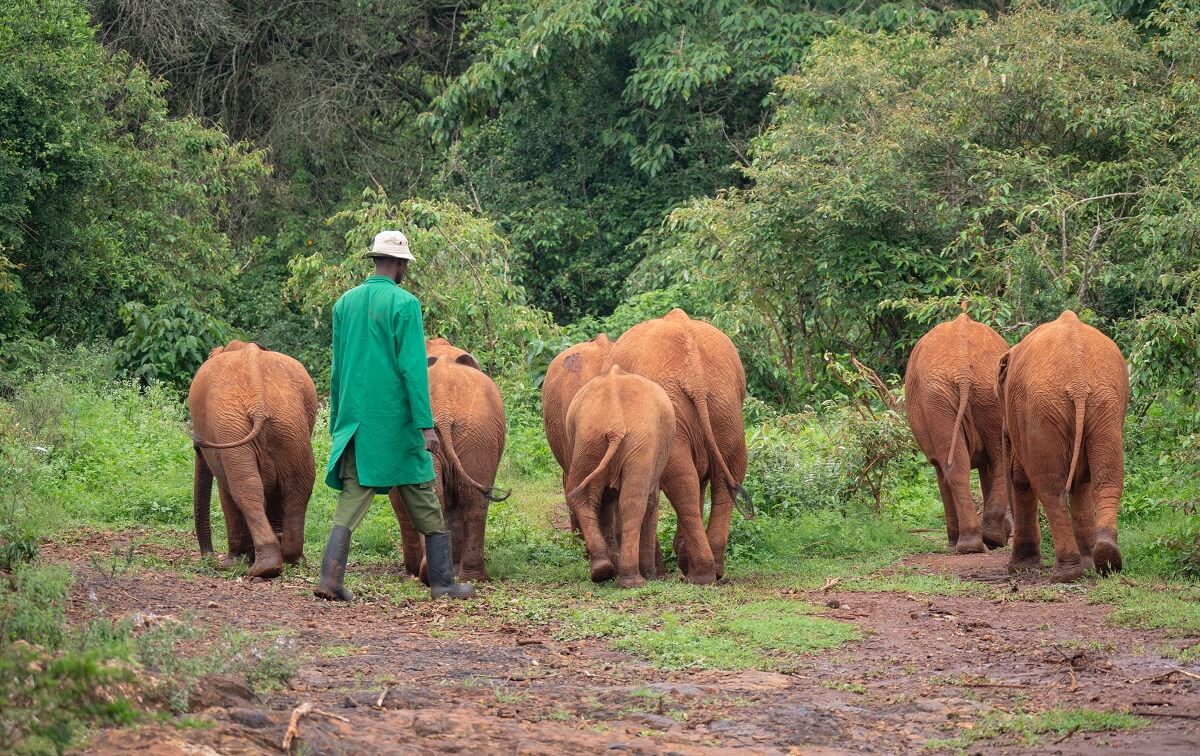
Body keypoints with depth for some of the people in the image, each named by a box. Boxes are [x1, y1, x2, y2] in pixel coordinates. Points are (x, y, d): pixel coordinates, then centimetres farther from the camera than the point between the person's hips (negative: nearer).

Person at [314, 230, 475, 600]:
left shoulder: (345, 303, 8)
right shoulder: (404, 304, -10)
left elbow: (337, 369, 14)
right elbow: (413, 368, -14)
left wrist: (338, 422, 21)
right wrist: (425, 424, -14)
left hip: (356, 418, 5)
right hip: (396, 419, -5)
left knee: (351, 498, 3)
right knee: (424, 503, 6)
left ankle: (330, 579, -10)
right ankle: (442, 581, 11)